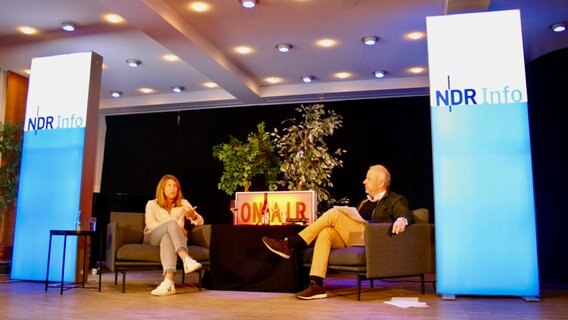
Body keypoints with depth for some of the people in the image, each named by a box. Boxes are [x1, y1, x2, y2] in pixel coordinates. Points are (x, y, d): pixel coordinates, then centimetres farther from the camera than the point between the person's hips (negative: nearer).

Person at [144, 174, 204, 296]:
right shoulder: (152, 204, 14)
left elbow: (200, 221, 9)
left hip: (170, 237, 1)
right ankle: (187, 259, -56)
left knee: (167, 237, -39)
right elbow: (150, 224, -5)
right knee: (172, 223, -34)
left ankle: (168, 281, -62)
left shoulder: (183, 203, 19)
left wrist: (193, 215, -17)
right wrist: (175, 228, -20)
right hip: (153, 237, -1)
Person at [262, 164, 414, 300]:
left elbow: (407, 215, -9)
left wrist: (402, 220, -32)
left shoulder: (395, 200, 9)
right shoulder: (366, 202, 31)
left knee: (334, 213, -21)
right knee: (325, 232, -24)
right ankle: (316, 284, -31)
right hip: (351, 238, 7)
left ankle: (289, 245, -21)